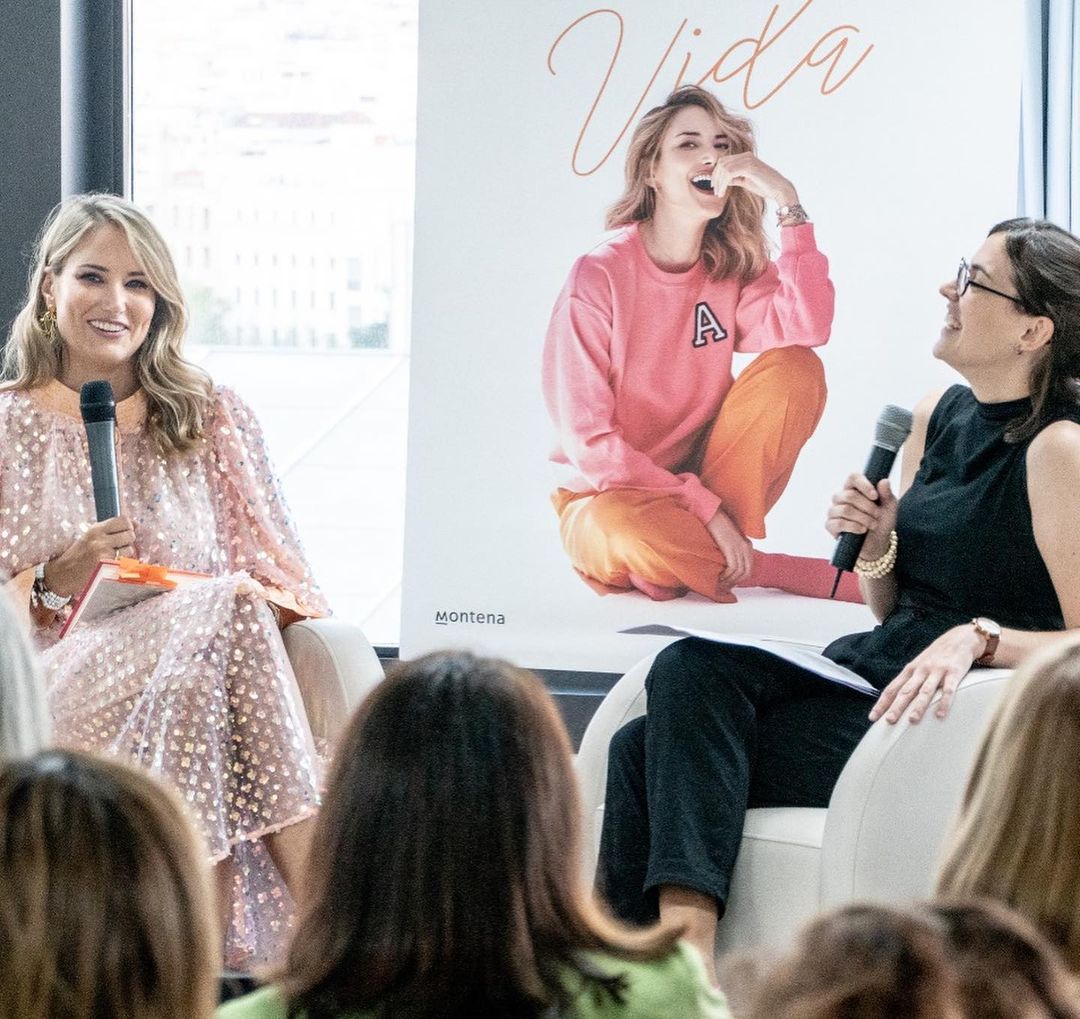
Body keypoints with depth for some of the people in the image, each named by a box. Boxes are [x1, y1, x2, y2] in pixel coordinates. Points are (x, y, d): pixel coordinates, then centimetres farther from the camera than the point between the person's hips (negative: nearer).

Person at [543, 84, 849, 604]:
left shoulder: (733, 269, 0)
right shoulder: (599, 277, -14)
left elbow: (807, 327, -22)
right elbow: (587, 441, -17)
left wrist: (787, 202, -25)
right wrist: (704, 507, -22)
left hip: (704, 482, 5)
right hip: (607, 496, -5)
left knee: (796, 369, -16)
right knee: (626, 533, -41)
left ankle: (693, 555, -15)